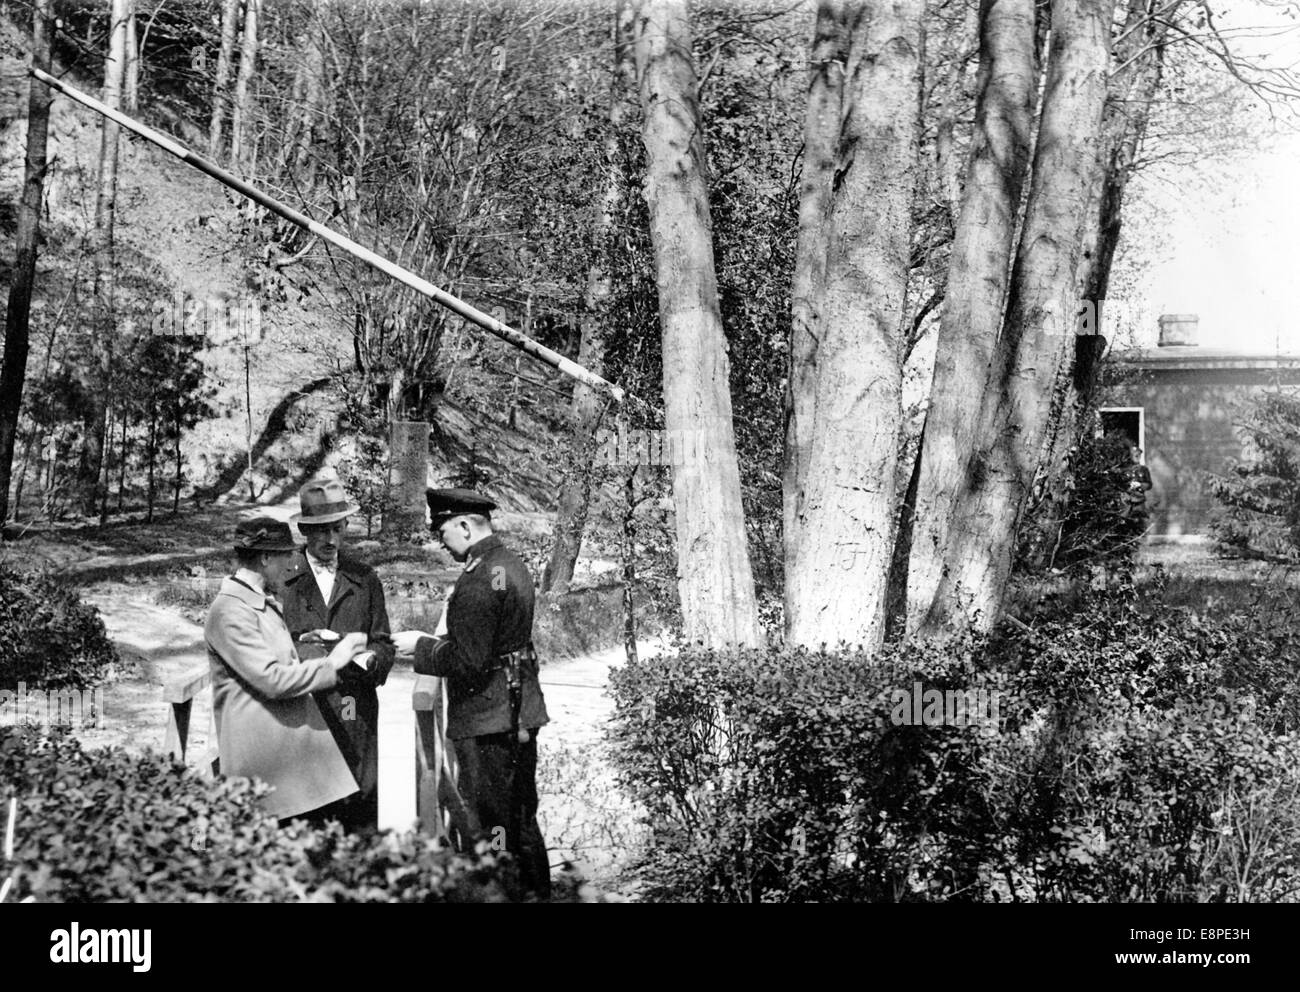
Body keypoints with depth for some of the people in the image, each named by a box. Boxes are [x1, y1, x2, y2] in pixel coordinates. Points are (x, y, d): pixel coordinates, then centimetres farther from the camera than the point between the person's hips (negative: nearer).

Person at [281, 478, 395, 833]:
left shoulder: (365, 580, 15)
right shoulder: (282, 579, 6)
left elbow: (384, 645, 13)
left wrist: (368, 659, -9)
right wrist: (300, 645, -13)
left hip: (355, 716, 2)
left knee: (361, 813, -2)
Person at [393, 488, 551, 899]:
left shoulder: (478, 580, -21)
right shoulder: (513, 565, 11)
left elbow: (467, 660, -24)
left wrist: (421, 647, -9)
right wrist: (431, 643, 12)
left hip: (486, 723, -10)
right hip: (521, 714, 10)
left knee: (488, 829, -2)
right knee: (521, 820, 20)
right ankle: (537, 891, 29)